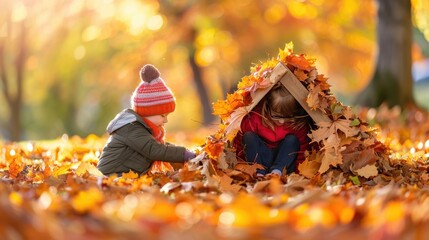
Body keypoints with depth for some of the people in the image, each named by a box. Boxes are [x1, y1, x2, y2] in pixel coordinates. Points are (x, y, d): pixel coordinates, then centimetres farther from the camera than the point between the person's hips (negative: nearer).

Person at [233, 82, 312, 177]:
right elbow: (240, 140, -11)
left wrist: (298, 169, -25)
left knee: (292, 140, -24)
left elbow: (303, 149, -13)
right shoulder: (256, 117, -22)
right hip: (259, 158, 0)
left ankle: (277, 172, -35)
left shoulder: (300, 123, -19)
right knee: (249, 136, -23)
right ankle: (259, 173, -36)